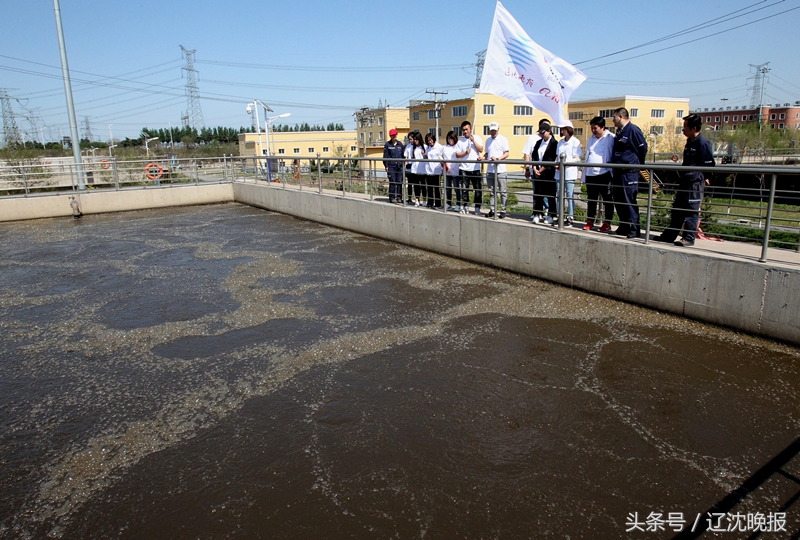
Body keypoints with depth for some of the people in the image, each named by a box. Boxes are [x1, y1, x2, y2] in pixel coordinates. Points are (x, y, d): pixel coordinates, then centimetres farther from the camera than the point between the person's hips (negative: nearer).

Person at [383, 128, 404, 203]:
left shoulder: (400, 144, 11)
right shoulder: (387, 144, 2)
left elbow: (403, 155, 15)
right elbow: (385, 156, 2)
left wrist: (403, 163, 9)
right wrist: (386, 166, -3)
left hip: (399, 166, 3)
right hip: (391, 166, -3)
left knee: (400, 182, 2)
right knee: (392, 182, -4)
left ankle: (399, 197, 10)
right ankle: (392, 198, 4)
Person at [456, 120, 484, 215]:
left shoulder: (477, 138, 5)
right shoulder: (460, 141, 8)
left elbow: (481, 150, -7)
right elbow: (457, 155, 3)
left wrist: (473, 141, -13)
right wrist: (465, 152, -14)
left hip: (475, 168, -2)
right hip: (464, 169, 2)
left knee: (478, 189, -1)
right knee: (464, 189, 6)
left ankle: (477, 208, 5)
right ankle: (466, 206, 17)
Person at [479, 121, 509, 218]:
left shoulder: (503, 139, -1)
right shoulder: (488, 140, 16)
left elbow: (507, 153, -6)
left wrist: (498, 158, -21)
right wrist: (483, 158, 2)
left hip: (500, 170, -6)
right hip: (489, 170, 6)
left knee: (502, 191, -1)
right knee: (491, 191, 9)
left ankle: (503, 211, 4)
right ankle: (492, 210, 16)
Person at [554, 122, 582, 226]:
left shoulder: (575, 142, -5)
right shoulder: (561, 142, 13)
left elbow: (577, 159, -8)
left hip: (570, 172, -6)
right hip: (559, 172, 6)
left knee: (569, 196, -3)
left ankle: (570, 218, 3)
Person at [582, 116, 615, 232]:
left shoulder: (611, 138, -7)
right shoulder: (591, 139, 16)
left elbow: (615, 156, -8)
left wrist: (612, 173, -15)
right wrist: (584, 175, 13)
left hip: (604, 174, -6)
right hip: (590, 174, 7)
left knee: (607, 200, 3)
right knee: (591, 199, 13)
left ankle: (607, 223, 10)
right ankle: (590, 221, 21)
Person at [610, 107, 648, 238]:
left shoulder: (633, 129, -11)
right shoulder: (619, 131, 16)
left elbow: (643, 148, -9)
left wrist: (637, 163, 2)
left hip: (629, 172, -9)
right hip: (619, 172, 9)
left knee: (629, 201, -7)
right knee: (618, 201, 11)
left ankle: (634, 229, -1)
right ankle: (624, 227, 21)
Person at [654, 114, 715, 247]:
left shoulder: (703, 143, -13)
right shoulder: (690, 141, 14)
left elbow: (710, 165, -12)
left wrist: (705, 178, -8)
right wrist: (683, 176, 17)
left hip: (696, 182, -9)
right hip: (685, 181, 9)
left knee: (691, 210, -4)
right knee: (677, 208, 13)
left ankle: (689, 238, 3)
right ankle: (669, 235, 20)